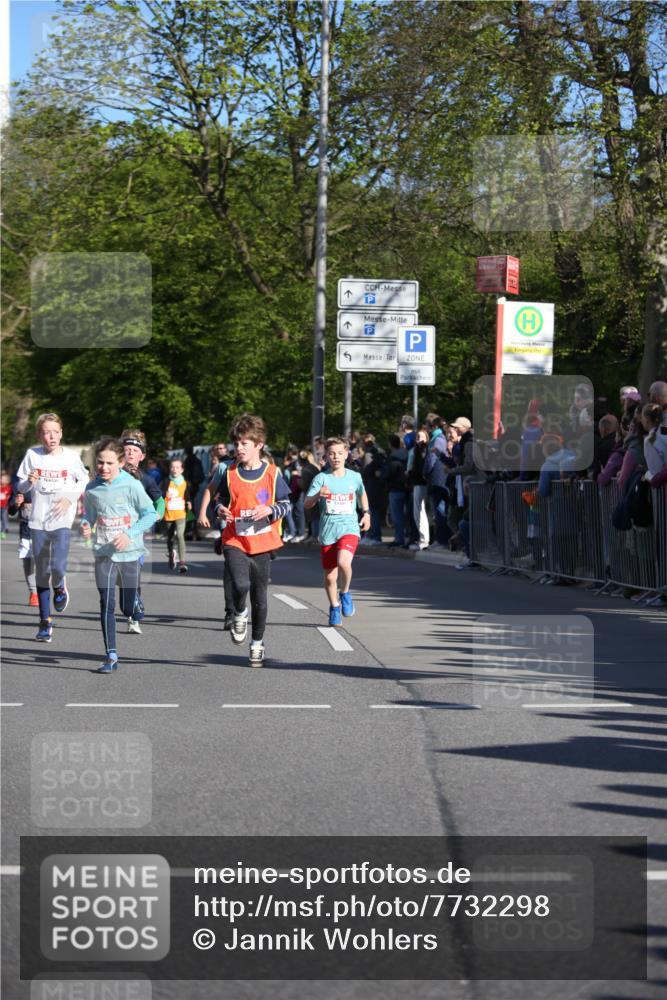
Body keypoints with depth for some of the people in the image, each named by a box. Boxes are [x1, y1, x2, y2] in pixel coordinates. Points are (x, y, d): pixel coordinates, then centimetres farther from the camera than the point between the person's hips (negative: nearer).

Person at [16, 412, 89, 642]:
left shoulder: (71, 456, -3)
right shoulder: (32, 455, 0)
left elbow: (84, 480, 11)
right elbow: (20, 487, 6)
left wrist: (69, 498, -5)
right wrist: (29, 482, -17)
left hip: (62, 520, -2)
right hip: (38, 520, 2)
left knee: (58, 566, -19)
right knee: (41, 572, 7)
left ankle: (60, 588, 18)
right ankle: (45, 622, 17)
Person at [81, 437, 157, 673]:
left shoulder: (131, 486, -10)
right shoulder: (92, 489, 0)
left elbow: (150, 514, -5)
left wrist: (130, 534, -16)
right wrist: (85, 527, -9)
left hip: (130, 553, -1)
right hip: (104, 554, 1)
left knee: (128, 609, 8)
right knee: (107, 604, -9)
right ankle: (111, 656, -6)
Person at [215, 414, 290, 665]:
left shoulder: (272, 473, -3)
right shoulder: (230, 473, 2)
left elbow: (285, 503, 3)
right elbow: (223, 499, 15)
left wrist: (269, 510, -17)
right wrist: (220, 510, -7)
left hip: (262, 543, 0)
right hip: (235, 541, 0)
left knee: (260, 595, 9)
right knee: (240, 584, -24)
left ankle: (257, 643, 25)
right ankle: (239, 614, 9)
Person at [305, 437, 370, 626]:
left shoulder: (354, 477, 5)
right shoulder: (321, 478, -1)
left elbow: (362, 494, 27)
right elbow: (306, 505, -8)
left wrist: (366, 513, 16)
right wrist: (318, 495, -27)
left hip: (349, 528, -1)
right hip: (327, 531, 1)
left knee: (343, 562, -28)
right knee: (330, 576, 6)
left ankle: (345, 593, 1)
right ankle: (334, 607, 31)